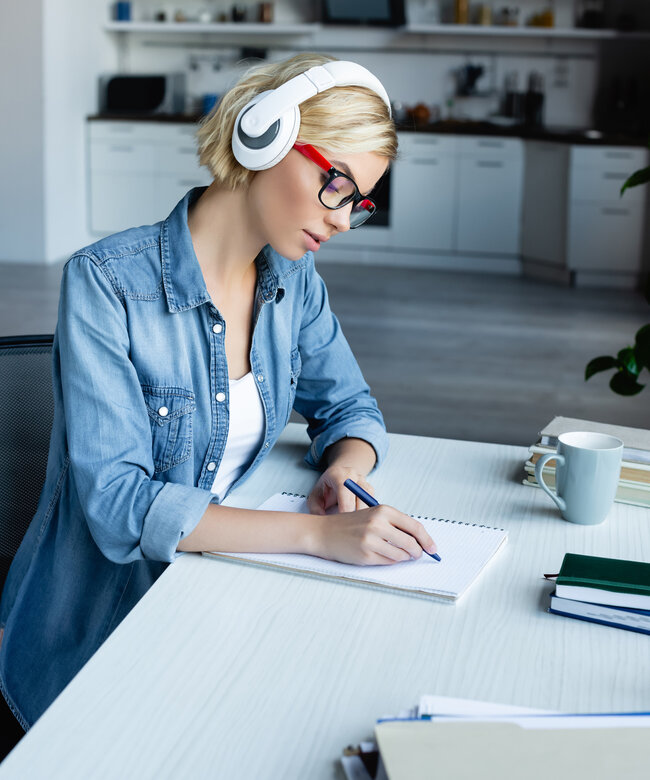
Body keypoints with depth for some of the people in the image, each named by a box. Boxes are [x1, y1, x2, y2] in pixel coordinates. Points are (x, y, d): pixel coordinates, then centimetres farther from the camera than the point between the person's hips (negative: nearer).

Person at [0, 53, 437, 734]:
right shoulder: (107, 283, -18)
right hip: (97, 628, -5)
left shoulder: (294, 280, 2)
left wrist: (344, 469, -11)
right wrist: (317, 533, -31)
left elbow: (349, 407, 14)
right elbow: (117, 503, -24)